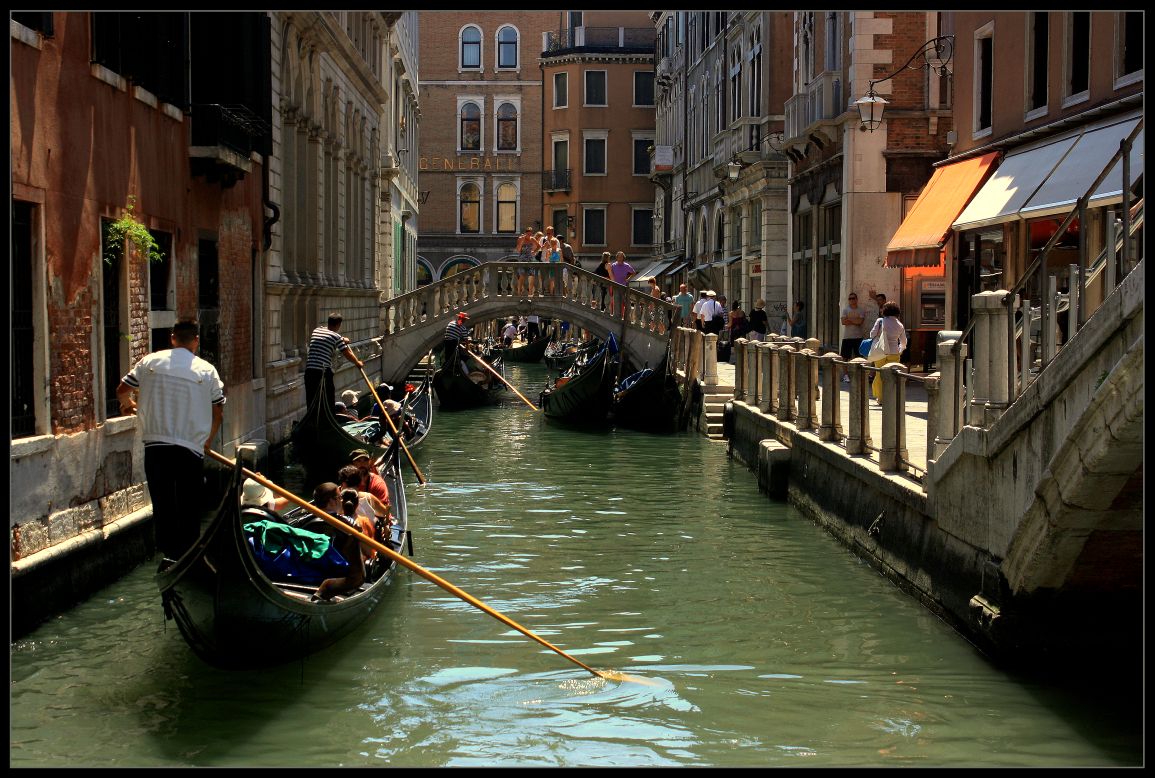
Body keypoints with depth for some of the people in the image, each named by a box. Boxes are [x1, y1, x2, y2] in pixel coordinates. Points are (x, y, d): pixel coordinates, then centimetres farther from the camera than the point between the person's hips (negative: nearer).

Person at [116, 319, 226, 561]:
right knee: (190, 508, 7)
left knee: (162, 505, 9)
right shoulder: (207, 370, 1)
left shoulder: (150, 362, 3)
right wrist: (208, 441, 23)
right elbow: (218, 412, 7)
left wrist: (129, 405, 32)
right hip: (191, 448, -1)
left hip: (155, 445, 1)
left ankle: (169, 554, 9)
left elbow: (122, 391, 9)